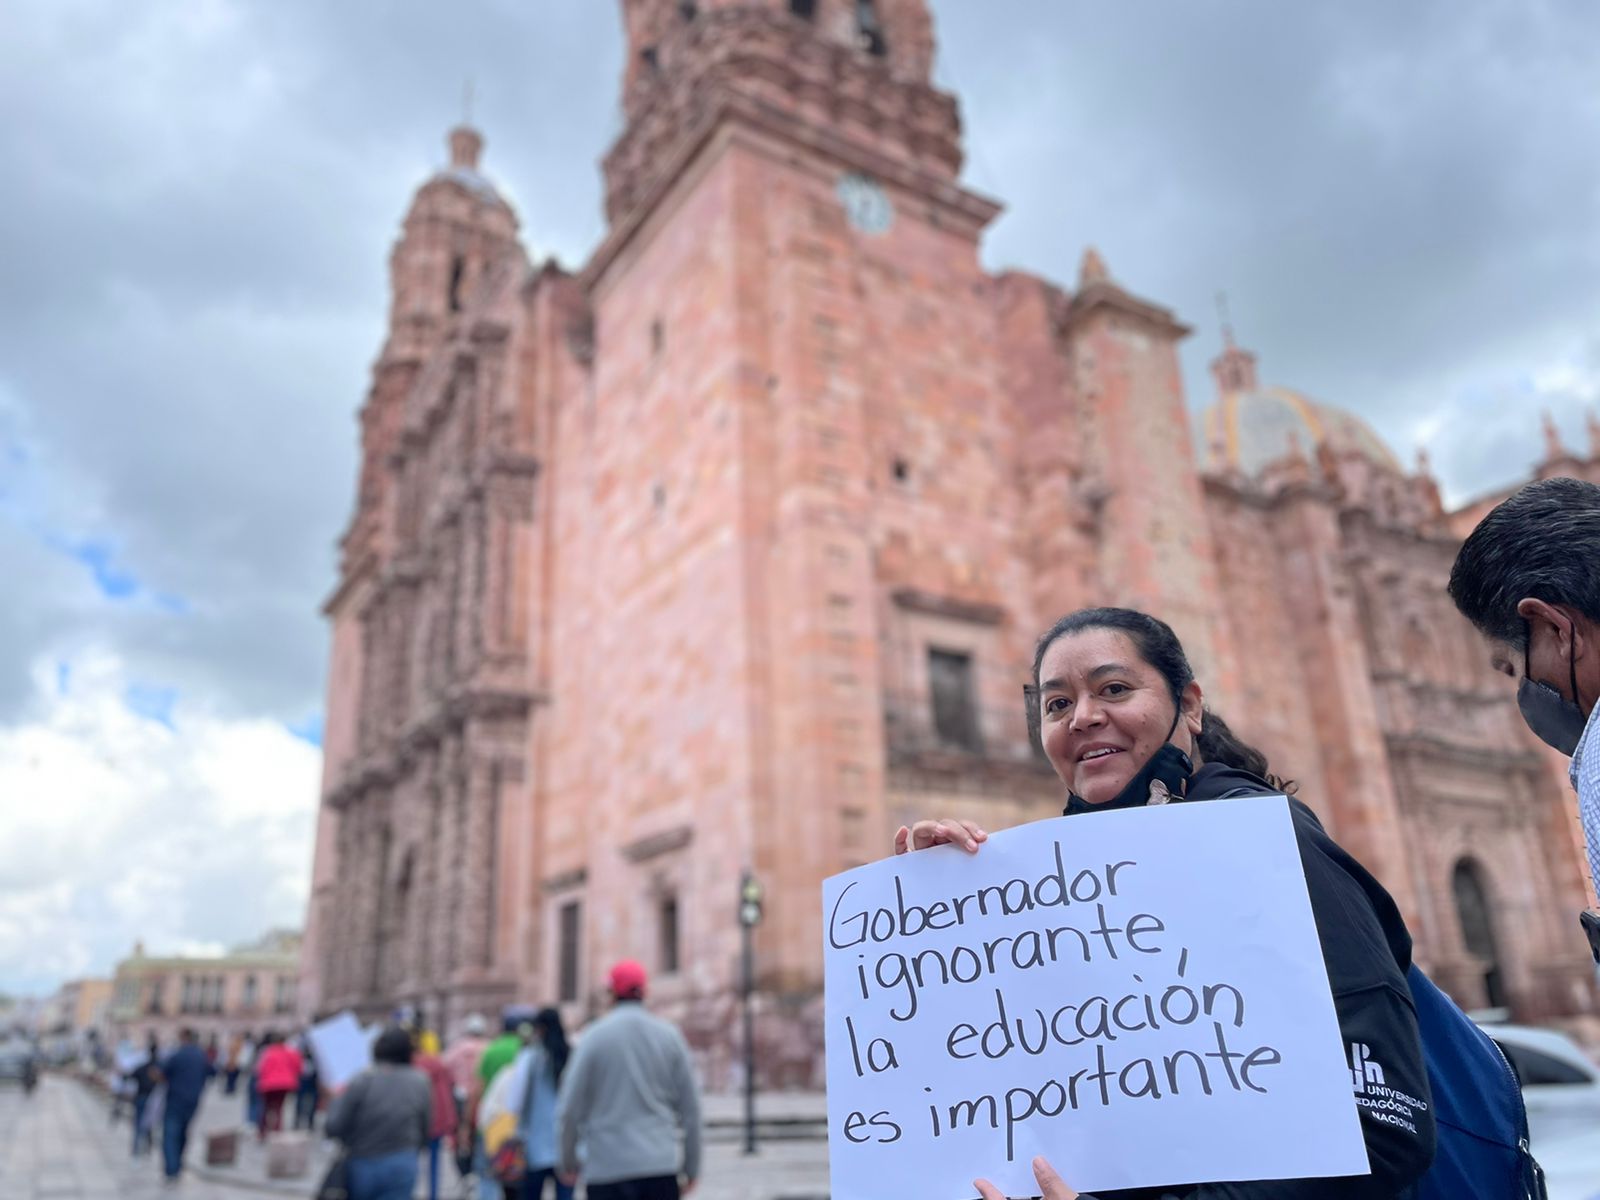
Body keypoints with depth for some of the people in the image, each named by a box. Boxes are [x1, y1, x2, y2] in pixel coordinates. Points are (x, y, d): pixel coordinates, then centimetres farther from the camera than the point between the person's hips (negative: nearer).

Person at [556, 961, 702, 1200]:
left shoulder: (594, 1037, -3)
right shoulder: (670, 1036, 4)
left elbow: (569, 1108, -2)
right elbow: (690, 1107, 6)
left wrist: (567, 1162, 12)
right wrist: (691, 1168, 15)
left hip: (607, 1167, -2)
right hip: (661, 1165, 2)